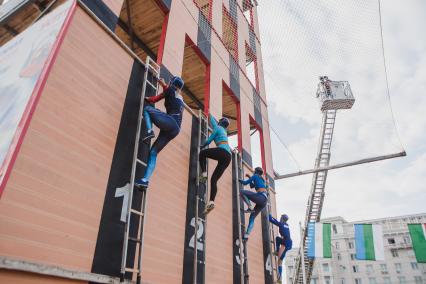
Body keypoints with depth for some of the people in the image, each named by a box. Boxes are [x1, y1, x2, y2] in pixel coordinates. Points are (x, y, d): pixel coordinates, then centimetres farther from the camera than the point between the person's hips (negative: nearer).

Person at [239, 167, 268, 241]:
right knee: (252, 218, 9)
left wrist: (239, 180, 22)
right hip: (264, 200, 9)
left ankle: (250, 207, -15)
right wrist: (250, 178, 39)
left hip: (261, 197, -9)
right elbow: (252, 186, 40)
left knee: (242, 192, -12)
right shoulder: (261, 179, 30)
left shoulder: (255, 176, 7)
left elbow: (245, 183, 5)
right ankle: (246, 235, 0)